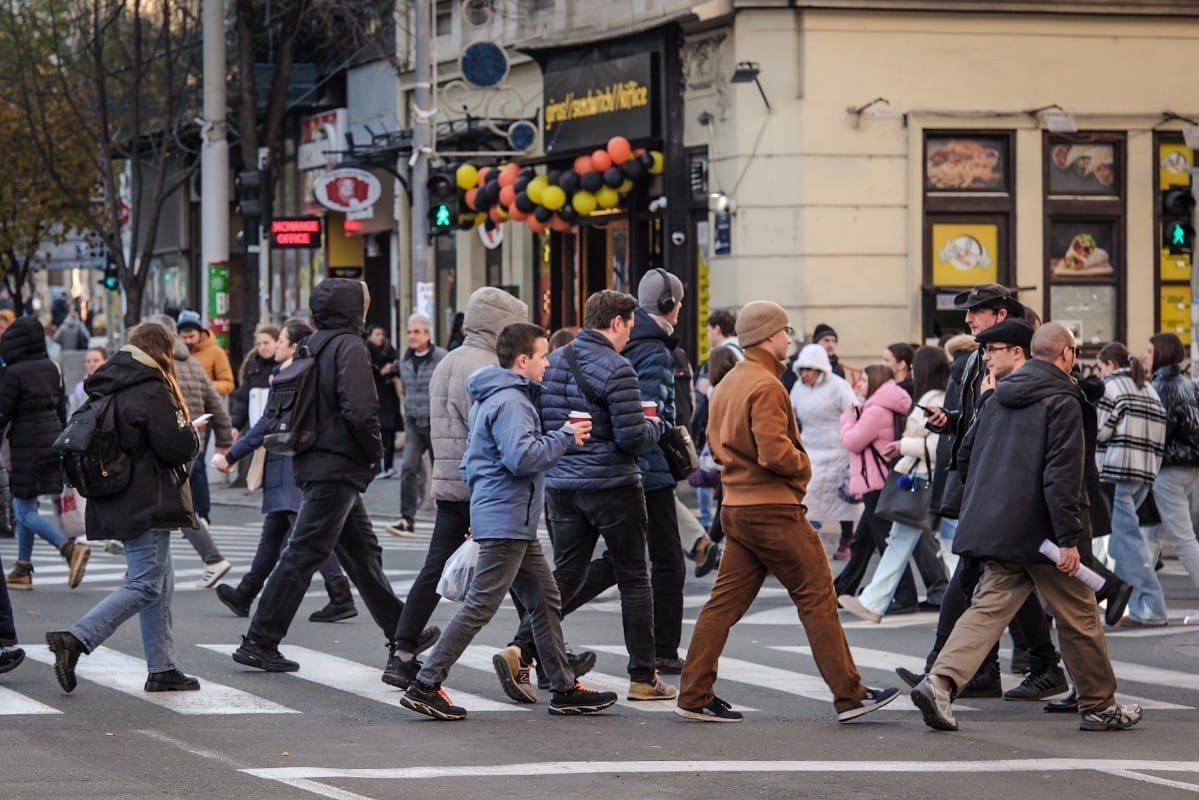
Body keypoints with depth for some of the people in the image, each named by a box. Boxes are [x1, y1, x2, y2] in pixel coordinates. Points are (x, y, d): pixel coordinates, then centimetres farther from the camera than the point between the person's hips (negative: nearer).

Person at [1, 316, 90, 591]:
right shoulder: (51, 369, 7)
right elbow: (62, 408, 14)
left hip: (27, 446, -8)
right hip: (52, 440, 8)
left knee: (25, 511, -4)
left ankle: (70, 548, -22)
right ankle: (23, 570, 17)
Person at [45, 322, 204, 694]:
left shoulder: (105, 389, 10)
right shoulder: (150, 392, -15)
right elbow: (178, 446, -19)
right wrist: (192, 432, 5)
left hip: (119, 505, 9)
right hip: (147, 505, -9)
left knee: (160, 583, 14)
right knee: (145, 586, -7)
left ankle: (162, 668, 14)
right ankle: (76, 640, -17)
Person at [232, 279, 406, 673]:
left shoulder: (310, 347, 12)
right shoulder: (349, 347, -13)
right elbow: (359, 410, -24)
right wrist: (375, 452, -7)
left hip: (312, 463, 9)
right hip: (338, 467, -9)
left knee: (363, 551, 18)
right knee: (303, 555, -7)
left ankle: (400, 632, 28)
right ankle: (258, 642, -7)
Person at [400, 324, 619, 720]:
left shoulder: (491, 399, 16)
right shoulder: (510, 402, -17)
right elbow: (523, 457, -26)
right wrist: (566, 436, -15)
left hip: (515, 523, 11)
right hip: (506, 520, -11)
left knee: (545, 601, 14)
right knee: (480, 606, -9)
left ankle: (564, 688, 19)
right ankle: (425, 686, -8)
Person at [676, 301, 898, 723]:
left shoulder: (729, 383, 14)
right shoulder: (766, 386, -16)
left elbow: (717, 441, 23)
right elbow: (775, 451, -23)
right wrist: (803, 464, -6)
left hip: (736, 507, 9)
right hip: (774, 508, -9)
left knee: (725, 601, 9)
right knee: (817, 597, -3)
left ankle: (695, 697, 6)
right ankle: (849, 695, -1)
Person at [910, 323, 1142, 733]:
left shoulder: (999, 398, 12)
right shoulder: (1062, 402, -11)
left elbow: (965, 456, 19)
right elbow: (1061, 475, -19)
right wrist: (1068, 539, -19)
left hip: (995, 527, 7)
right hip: (1039, 531, -7)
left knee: (989, 606, 4)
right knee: (1078, 615, 7)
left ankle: (940, 681, -17)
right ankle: (1098, 706, 16)